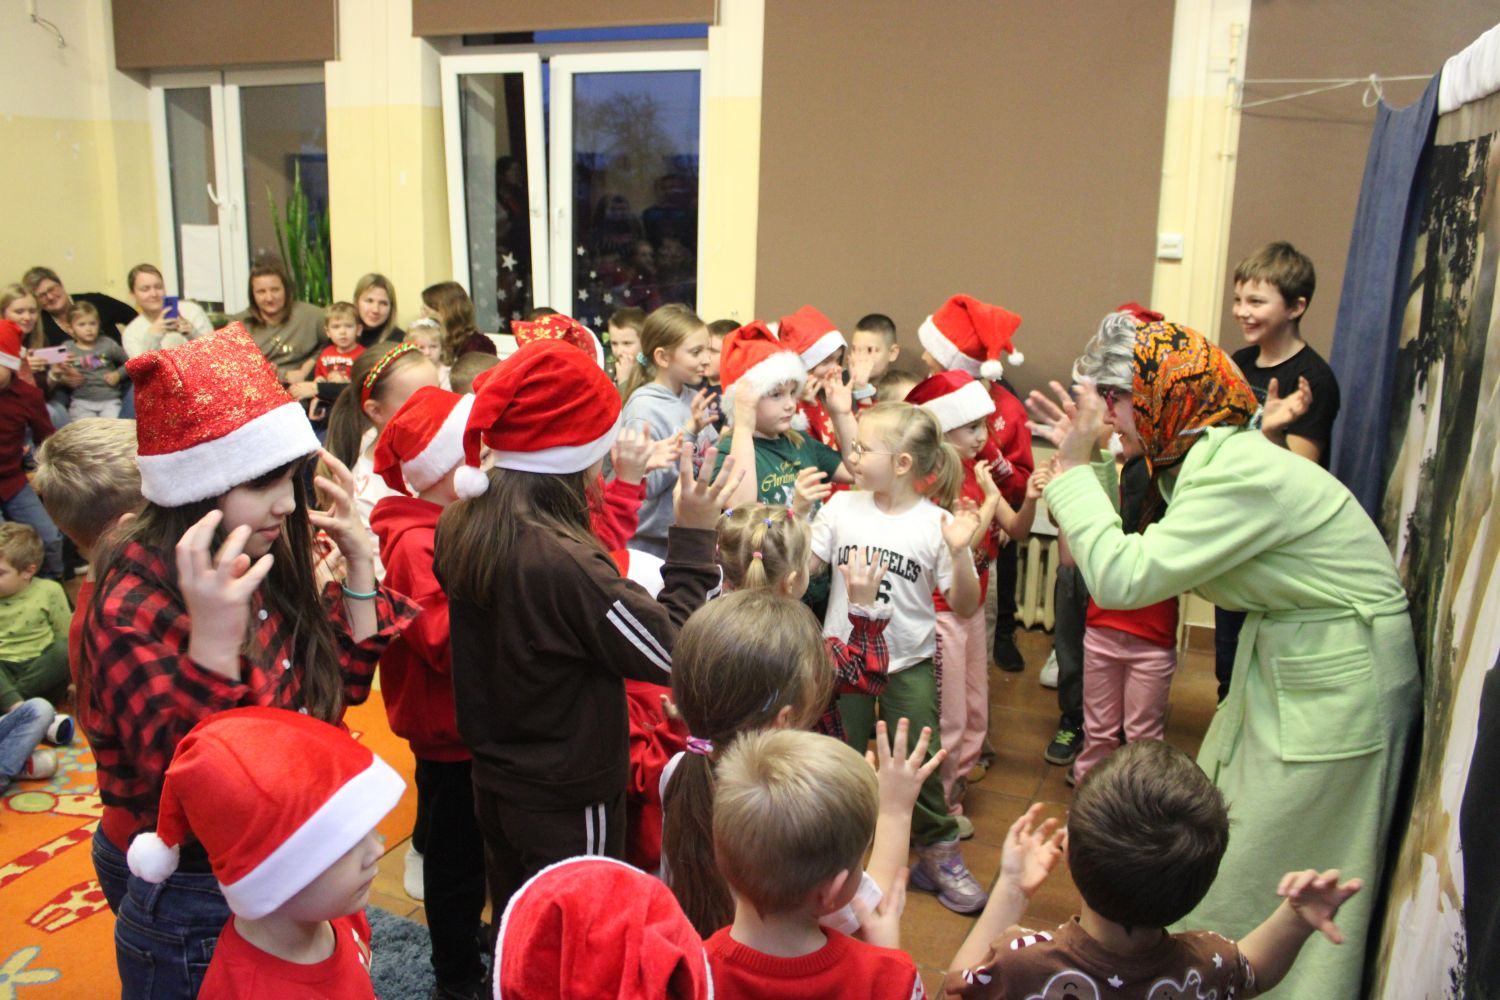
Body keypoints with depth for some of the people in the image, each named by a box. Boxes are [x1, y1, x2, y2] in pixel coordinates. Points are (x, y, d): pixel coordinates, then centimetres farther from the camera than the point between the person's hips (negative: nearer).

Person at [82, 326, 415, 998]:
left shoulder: (258, 562, -5)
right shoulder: (133, 608, -24)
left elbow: (340, 684, 2)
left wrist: (357, 565, -9)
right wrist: (213, 638, -42)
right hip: (192, 904, -6)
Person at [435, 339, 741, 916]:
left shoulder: (459, 527, -7)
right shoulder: (563, 564, -33)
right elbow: (671, 652, -24)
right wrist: (694, 537, -18)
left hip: (493, 779, 8)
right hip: (568, 803, -8)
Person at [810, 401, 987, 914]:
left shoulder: (937, 525, -13)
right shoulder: (841, 507, -5)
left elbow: (965, 607, -11)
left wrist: (958, 552, -25)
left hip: (909, 664, -2)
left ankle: (938, 853, 25)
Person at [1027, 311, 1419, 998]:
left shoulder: (1242, 477, -28)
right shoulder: (1206, 458, 2)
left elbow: (1121, 576, -33)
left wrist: (1074, 469, -24)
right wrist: (1084, 461, 2)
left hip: (1336, 680, -9)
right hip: (1283, 657, 9)